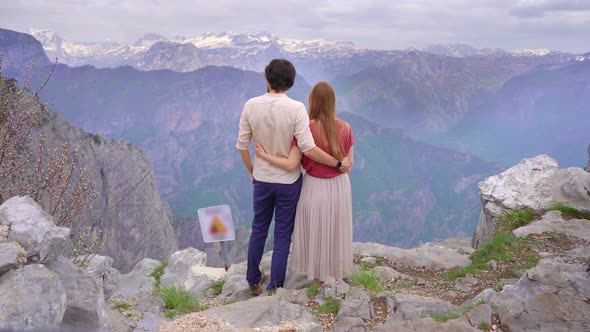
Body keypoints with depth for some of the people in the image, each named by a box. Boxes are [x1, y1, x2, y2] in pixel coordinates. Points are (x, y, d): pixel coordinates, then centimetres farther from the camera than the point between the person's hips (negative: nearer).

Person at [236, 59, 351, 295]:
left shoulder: (251, 106, -9)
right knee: (283, 235, 11)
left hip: (262, 179, 3)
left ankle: (254, 280, 37)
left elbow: (242, 145, -2)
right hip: (288, 181, -3)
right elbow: (308, 149, -24)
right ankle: (275, 288, 20)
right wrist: (338, 164, -12)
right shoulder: (296, 108, -19)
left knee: (258, 230, 21)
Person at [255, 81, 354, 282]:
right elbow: (349, 163, -4)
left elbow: (291, 164, -21)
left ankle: (318, 273, 32)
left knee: (316, 231, 17)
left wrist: (263, 155, -11)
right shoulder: (345, 128, -11)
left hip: (315, 188, -2)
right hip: (339, 187, 3)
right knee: (336, 230, 21)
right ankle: (337, 268, 38)